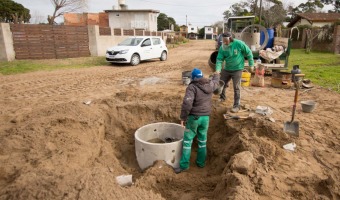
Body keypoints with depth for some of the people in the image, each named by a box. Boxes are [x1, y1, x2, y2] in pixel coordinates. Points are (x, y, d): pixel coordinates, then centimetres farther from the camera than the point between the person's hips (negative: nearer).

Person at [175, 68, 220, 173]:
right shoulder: (210, 85, 5)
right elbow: (216, 82, 30)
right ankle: (201, 162, 29)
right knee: (202, 140, 17)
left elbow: (187, 103, -26)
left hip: (194, 117, -5)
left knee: (187, 140, 3)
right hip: (205, 117, 5)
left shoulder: (192, 87, -13)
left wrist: (183, 117, -18)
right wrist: (216, 75, 52)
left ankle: (184, 165, 7)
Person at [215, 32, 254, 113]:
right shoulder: (222, 48, -9)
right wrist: (218, 69, -29)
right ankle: (222, 97, 43)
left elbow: (248, 53, -7)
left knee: (236, 87, -6)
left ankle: (236, 106, 3)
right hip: (226, 69, 4)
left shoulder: (239, 44, -18)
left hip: (237, 69, -4)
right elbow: (219, 59, -12)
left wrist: (251, 64, -4)